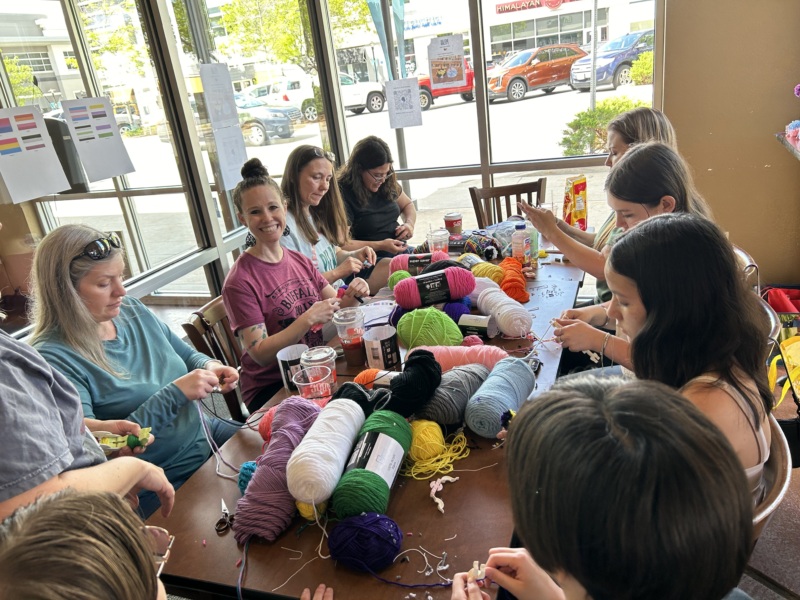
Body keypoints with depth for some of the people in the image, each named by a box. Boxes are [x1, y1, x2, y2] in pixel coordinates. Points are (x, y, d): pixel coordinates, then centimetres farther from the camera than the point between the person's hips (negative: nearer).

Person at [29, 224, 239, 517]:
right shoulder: (53, 358, -20)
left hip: (206, 436, 7)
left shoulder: (132, 310, 0)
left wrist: (209, 367, -9)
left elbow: (186, 355, 15)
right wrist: (175, 394, -27)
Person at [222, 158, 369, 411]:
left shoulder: (300, 260, 7)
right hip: (270, 389, -6)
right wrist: (309, 319, -25)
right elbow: (260, 354, -16)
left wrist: (351, 297, -13)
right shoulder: (240, 281, -13)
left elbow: (335, 308, 8)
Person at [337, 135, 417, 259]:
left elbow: (407, 204, 27)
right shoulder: (343, 193, -14)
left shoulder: (388, 182, 8)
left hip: (401, 251, 8)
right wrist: (381, 245, -19)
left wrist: (409, 223, 5)